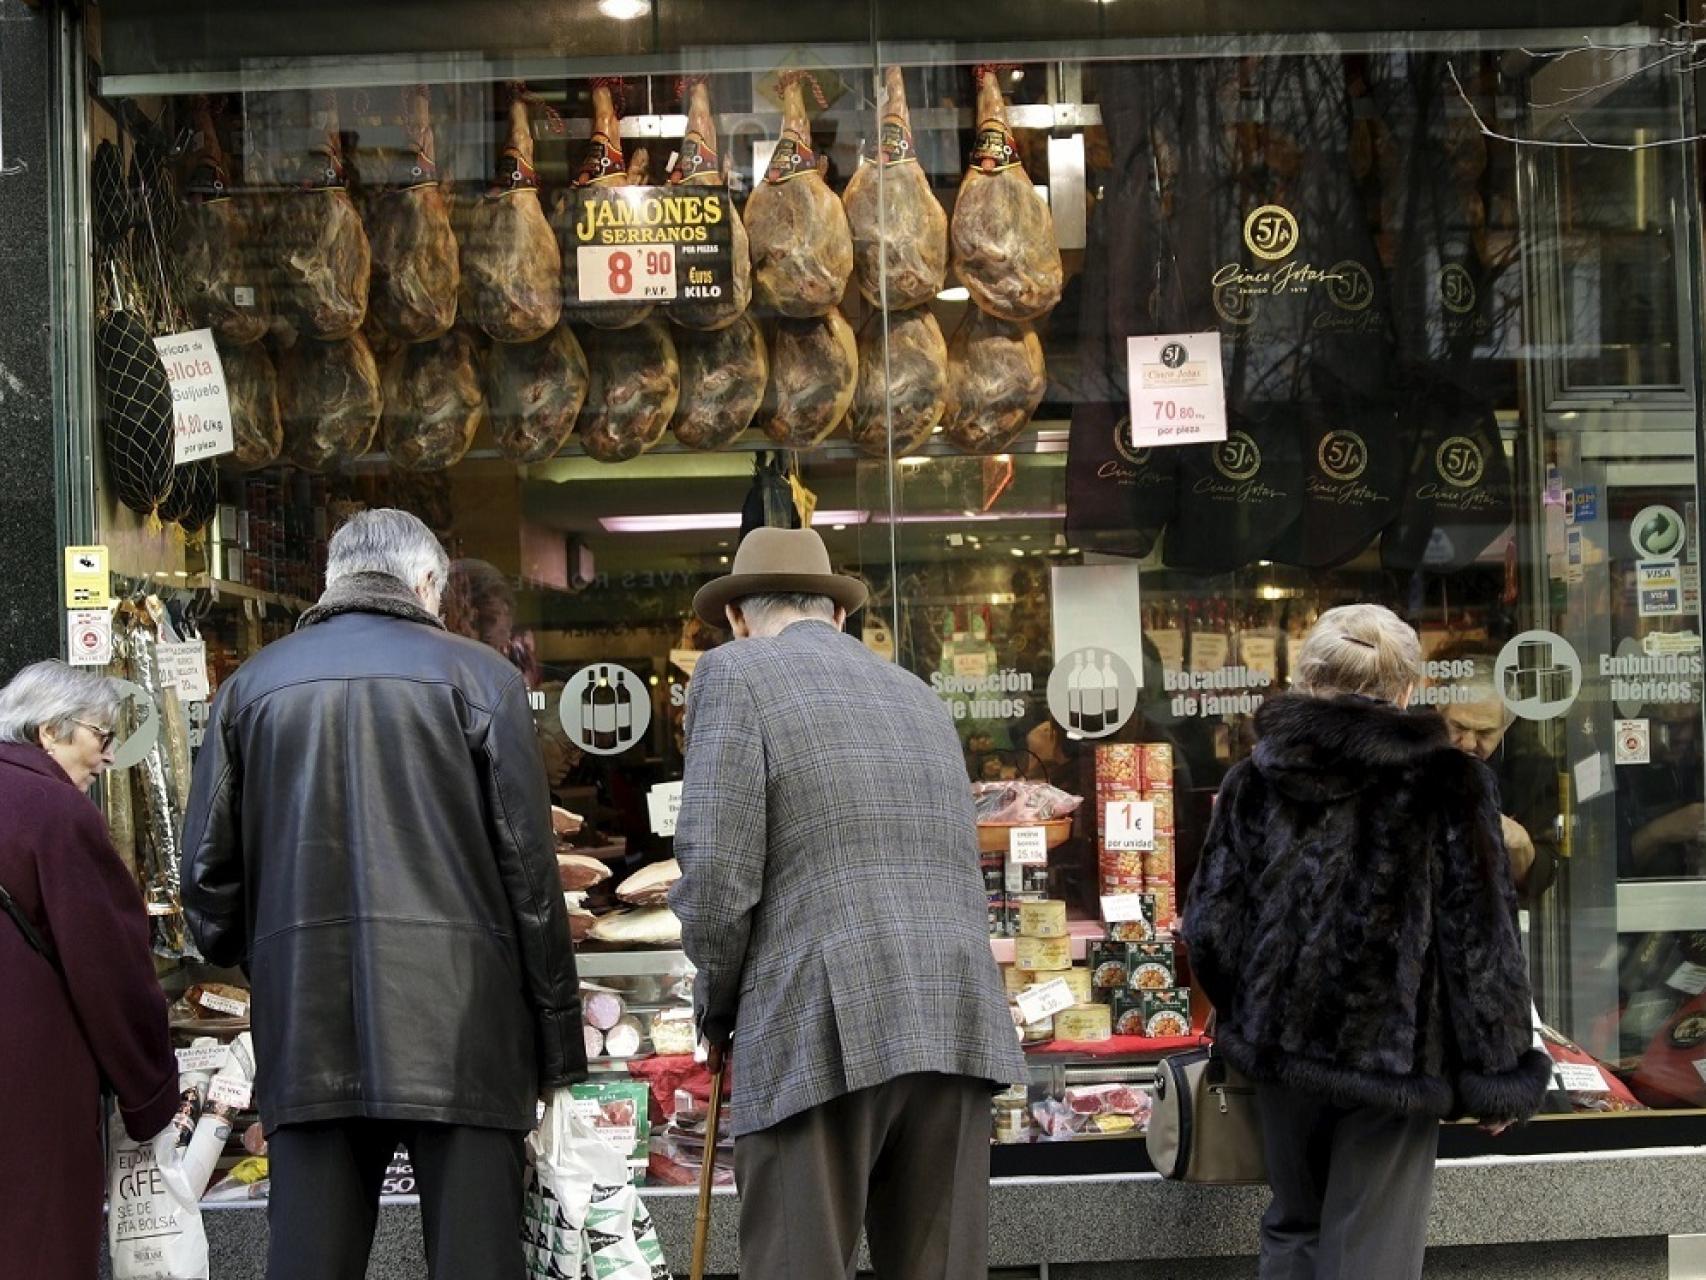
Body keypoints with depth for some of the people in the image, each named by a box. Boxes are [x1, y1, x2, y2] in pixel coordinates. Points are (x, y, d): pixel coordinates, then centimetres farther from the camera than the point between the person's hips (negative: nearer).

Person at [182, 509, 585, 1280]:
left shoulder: (254, 683, 10)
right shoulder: (478, 675, 1)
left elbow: (208, 869, 10)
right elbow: (528, 870, -1)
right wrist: (558, 1039, 5)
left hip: (306, 1023, 3)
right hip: (458, 1017, -3)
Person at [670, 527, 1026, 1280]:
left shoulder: (735, 674, 4)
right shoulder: (917, 695, 23)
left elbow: (716, 873, -7)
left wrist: (718, 1010, 8)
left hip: (821, 1034, -6)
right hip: (955, 1024, 6)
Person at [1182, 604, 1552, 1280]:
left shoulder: (1254, 780, 0)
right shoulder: (1447, 784, -8)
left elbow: (1210, 927, 0)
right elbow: (1482, 940, -9)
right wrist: (1498, 1075, -1)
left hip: (1282, 1044, 3)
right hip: (1391, 1055, -3)